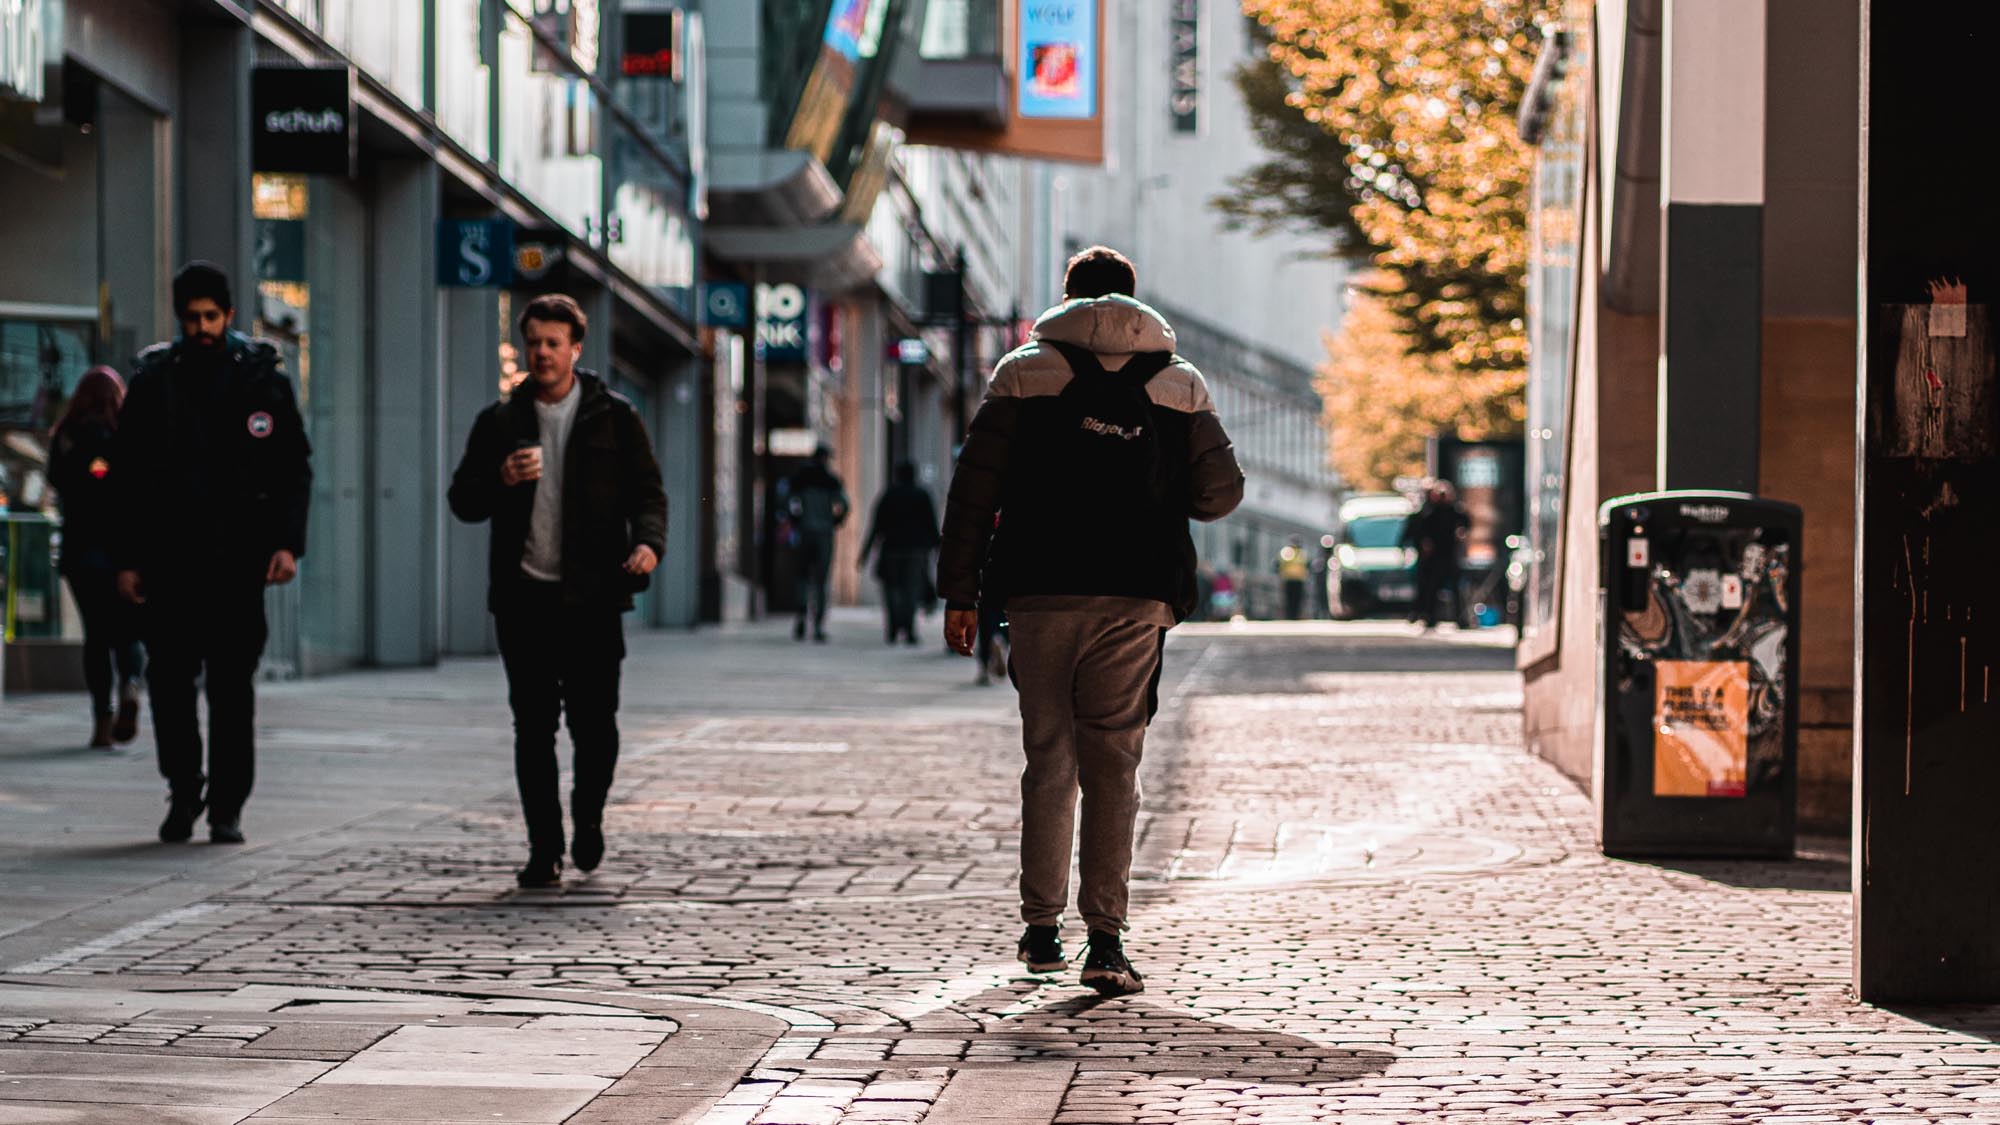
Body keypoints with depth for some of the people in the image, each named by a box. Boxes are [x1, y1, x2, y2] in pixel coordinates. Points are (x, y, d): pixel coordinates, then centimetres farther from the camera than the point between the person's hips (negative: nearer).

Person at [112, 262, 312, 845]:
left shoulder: (263, 378, 4)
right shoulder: (154, 381, 7)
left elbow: (295, 466, 5)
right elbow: (126, 475, 8)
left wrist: (288, 543, -7)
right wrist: (127, 559, 2)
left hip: (240, 557, -1)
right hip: (170, 557, 1)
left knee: (233, 686, -1)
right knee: (169, 680, 2)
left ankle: (227, 807, 5)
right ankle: (183, 792, 19)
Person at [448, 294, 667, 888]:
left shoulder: (615, 418, 6)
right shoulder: (499, 422, 11)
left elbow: (647, 490, 4)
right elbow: (462, 500, 11)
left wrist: (649, 543, -16)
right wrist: (501, 480, -10)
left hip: (592, 596, -1)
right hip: (523, 595, 1)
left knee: (594, 723, -2)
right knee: (533, 728, 0)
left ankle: (588, 818, 25)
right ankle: (544, 850, 6)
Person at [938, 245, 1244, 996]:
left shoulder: (1025, 373, 4)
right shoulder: (1178, 384, 8)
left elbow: (974, 489, -1)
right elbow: (1221, 493, 6)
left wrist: (959, 592, 2)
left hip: (1040, 594, 0)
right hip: (1136, 597, 0)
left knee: (1049, 757, 10)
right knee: (1113, 764, 1)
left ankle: (1041, 928, 13)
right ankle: (1105, 938, -8)